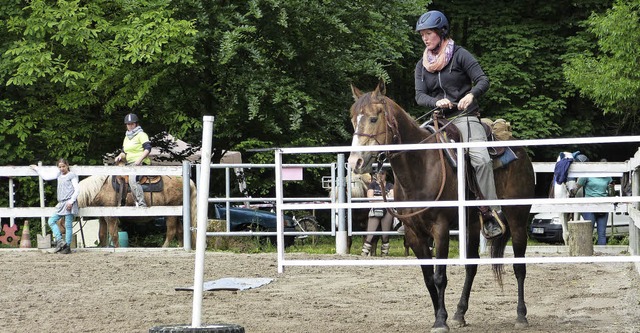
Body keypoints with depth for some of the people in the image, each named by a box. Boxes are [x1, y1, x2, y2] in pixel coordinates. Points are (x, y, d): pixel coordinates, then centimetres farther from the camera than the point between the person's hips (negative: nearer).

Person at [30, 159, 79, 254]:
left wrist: (71, 201, -17)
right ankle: (60, 241, -8)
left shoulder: (72, 175, -2)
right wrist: (36, 168, 36)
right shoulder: (59, 175, 18)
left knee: (68, 225, -6)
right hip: (61, 203, 8)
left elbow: (77, 190, -8)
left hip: (69, 204, -8)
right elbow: (46, 176, 29)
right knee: (51, 221, -1)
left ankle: (67, 246, -4)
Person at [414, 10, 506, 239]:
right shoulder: (422, 65, 14)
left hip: (465, 117, -6)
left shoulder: (459, 55, 0)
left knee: (480, 159, -26)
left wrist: (471, 94, -28)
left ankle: (491, 212, -27)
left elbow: (483, 80, -7)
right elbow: (420, 96, 4)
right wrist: (436, 102, -18)